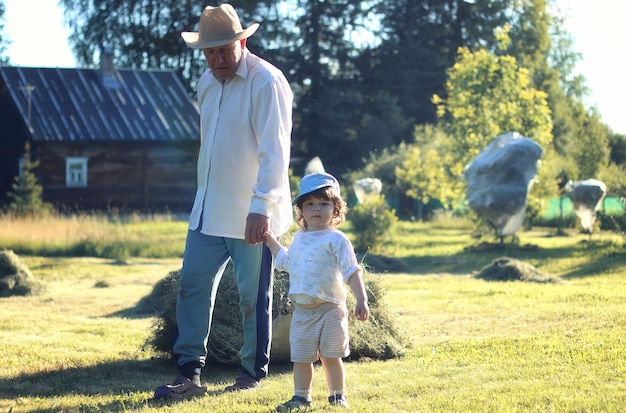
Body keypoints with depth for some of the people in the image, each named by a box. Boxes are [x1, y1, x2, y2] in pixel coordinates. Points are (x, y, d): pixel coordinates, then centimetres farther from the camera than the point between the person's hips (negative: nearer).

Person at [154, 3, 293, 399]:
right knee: (193, 284, 4)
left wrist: (261, 207, -27)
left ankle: (253, 375, 15)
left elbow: (274, 152, -20)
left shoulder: (266, 82, -14)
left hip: (251, 215, -7)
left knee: (253, 297, 2)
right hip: (209, 210, 7)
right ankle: (190, 374, 9)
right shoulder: (207, 82, 12)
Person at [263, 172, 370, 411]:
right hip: (302, 311, 6)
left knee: (331, 356, 0)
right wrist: (270, 240, 30)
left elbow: (352, 272, -13)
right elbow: (286, 262, 31)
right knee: (301, 357, 8)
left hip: (329, 309, -5)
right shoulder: (299, 238, 12)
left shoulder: (336, 240, -8)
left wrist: (362, 300, -23)